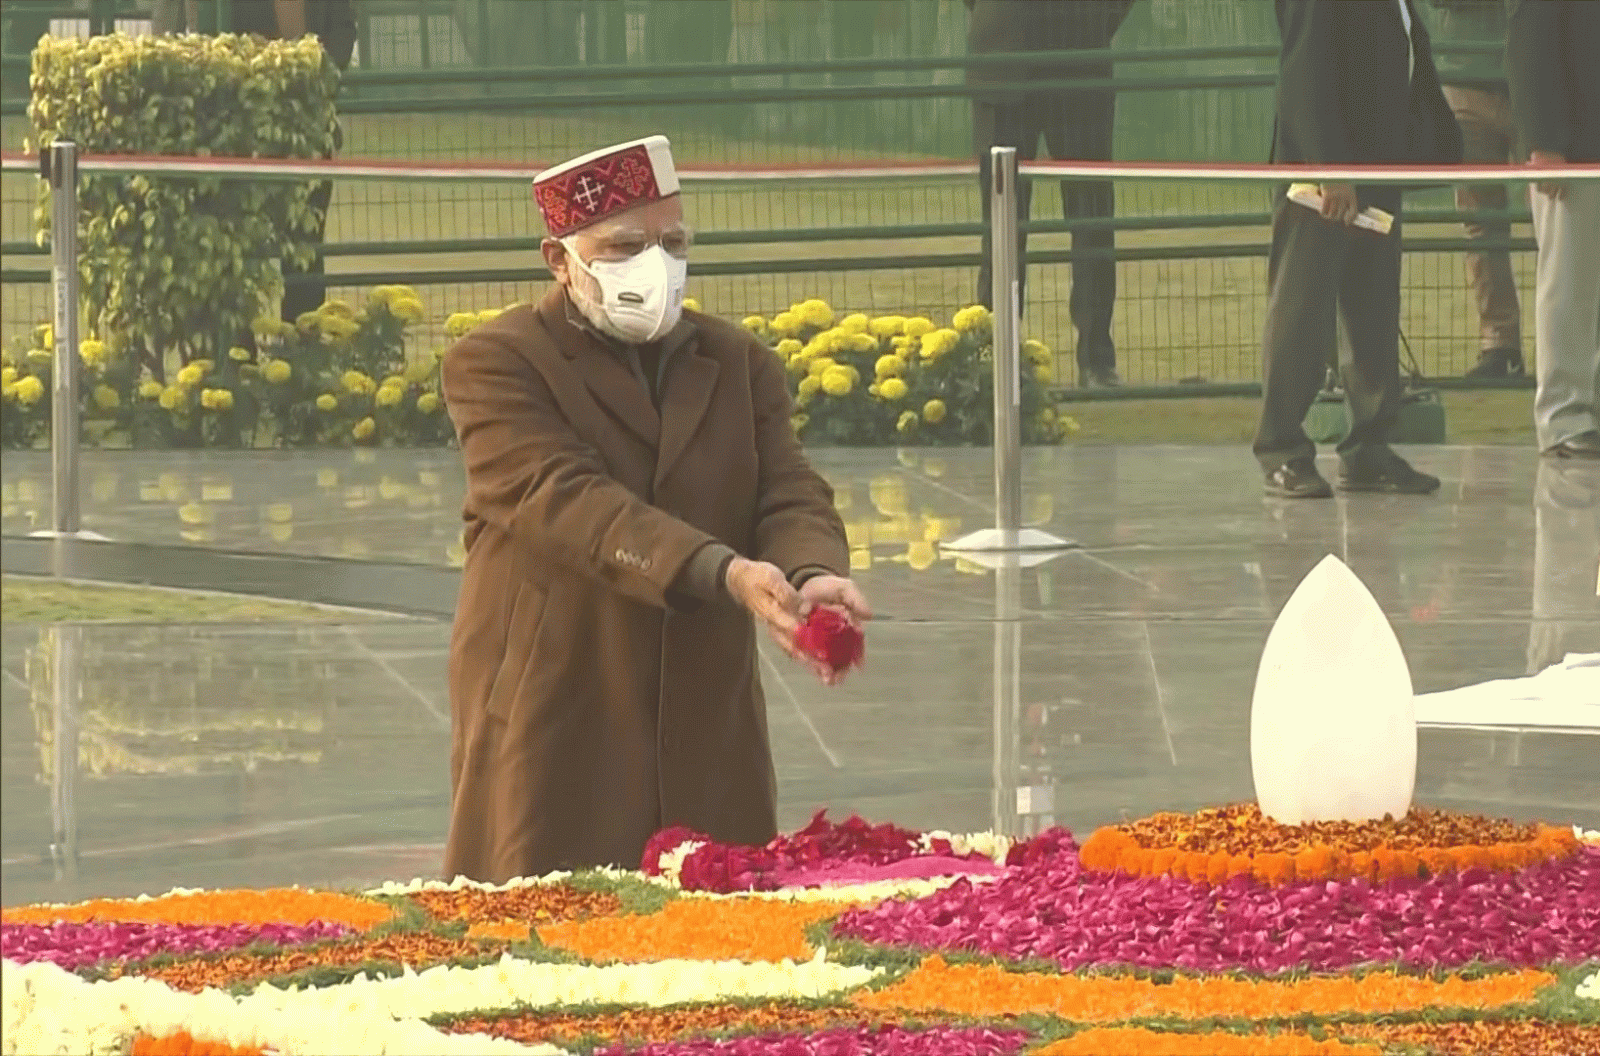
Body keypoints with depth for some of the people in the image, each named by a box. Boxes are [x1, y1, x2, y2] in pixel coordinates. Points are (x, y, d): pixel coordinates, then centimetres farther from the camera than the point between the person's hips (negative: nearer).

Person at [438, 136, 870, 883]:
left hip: (706, 732, 5)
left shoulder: (739, 364, 15)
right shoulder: (496, 365, -2)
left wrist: (812, 574, -22)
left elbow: (790, 497, 4)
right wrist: (724, 573, -29)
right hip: (552, 735, -5)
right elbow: (564, 501, -17)